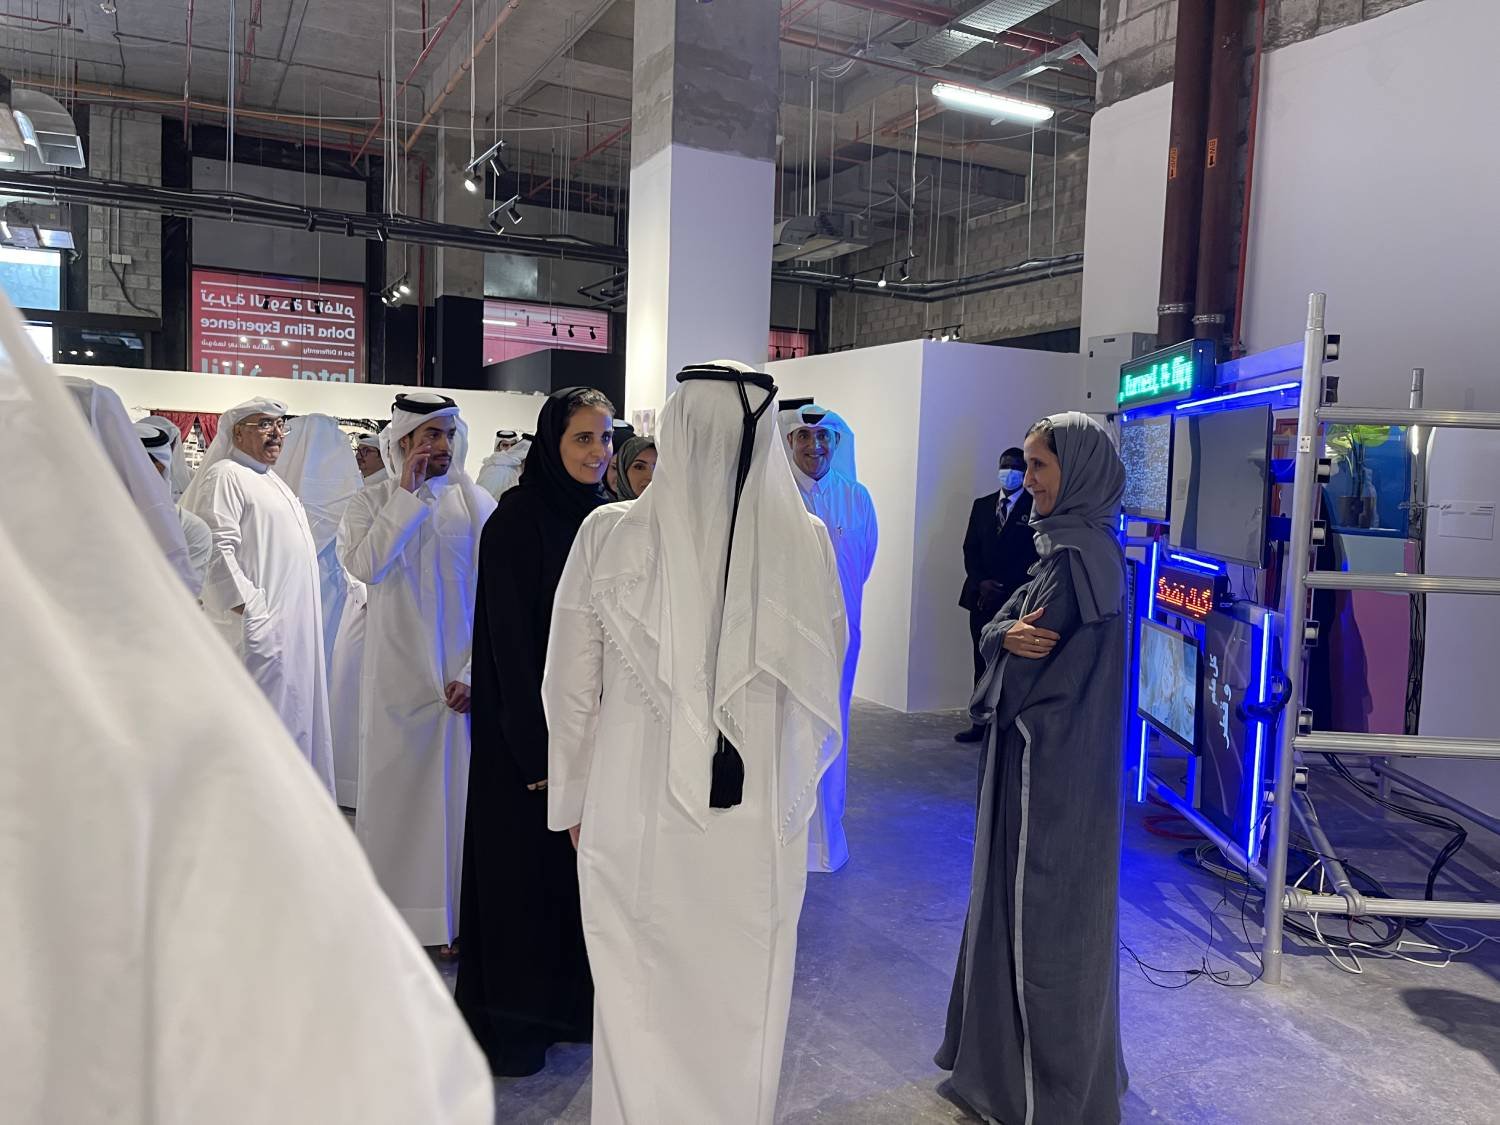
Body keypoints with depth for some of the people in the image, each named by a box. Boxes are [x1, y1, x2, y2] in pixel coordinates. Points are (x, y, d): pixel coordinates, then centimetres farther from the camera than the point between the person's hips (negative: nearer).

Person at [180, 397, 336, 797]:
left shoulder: (271, 480, 21)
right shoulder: (226, 475, -7)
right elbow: (218, 550, -18)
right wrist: (249, 611, -23)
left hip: (294, 627, 10)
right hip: (259, 628, -10)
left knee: (294, 716, 14)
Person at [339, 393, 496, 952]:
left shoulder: (475, 502, 3)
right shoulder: (372, 502, 4)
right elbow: (366, 566, -16)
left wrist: (476, 672, -7)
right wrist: (406, 492, -12)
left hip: (463, 674, 0)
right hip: (399, 673, 0)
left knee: (457, 788, 5)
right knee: (395, 785, 6)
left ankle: (454, 914, 17)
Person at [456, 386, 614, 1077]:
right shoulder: (516, 520, -13)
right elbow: (509, 640, -16)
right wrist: (538, 749, -18)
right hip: (529, 726, -6)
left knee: (580, 857, 13)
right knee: (524, 861, 6)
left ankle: (570, 998, 31)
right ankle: (507, 1020, 24)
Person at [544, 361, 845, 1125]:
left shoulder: (611, 535, -11)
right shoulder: (806, 542, -8)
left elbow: (570, 688, -2)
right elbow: (822, 684, 3)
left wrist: (573, 799, 13)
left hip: (636, 813, -1)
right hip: (760, 819, 1)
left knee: (640, 1007, 17)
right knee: (745, 1009, 19)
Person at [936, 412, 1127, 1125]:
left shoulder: (1078, 557, -21)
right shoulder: (1072, 544, 10)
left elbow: (1028, 670, -18)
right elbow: (996, 626, 6)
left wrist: (1013, 641, 2)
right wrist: (1008, 634, -16)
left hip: (1054, 763, -10)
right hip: (1043, 755, 10)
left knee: (1044, 907, 3)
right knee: (1031, 898, 20)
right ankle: (1024, 1053, 37)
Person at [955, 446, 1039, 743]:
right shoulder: (982, 505, 14)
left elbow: (1037, 555, -5)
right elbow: (970, 549, 11)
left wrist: (1003, 588, -10)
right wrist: (981, 582, -5)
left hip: (1016, 599, -4)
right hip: (981, 596, 4)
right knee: (982, 662, 6)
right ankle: (980, 722, 11)